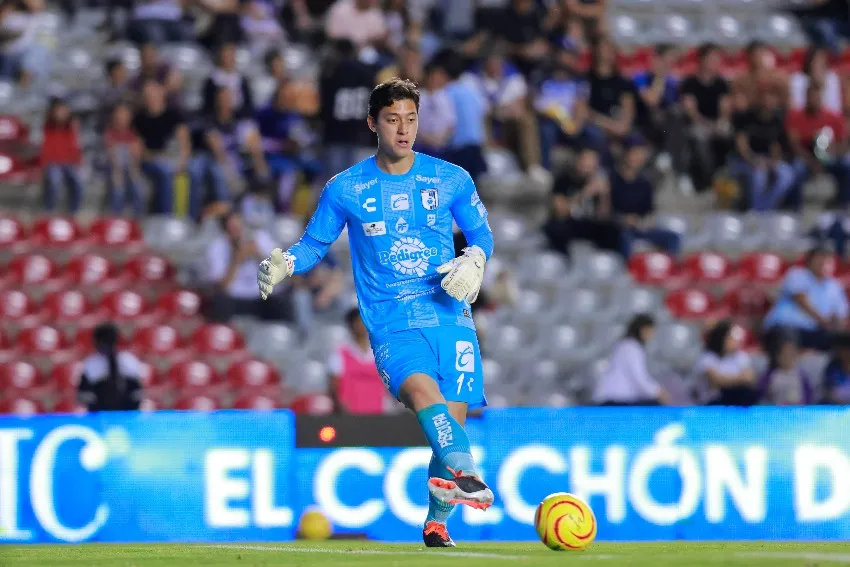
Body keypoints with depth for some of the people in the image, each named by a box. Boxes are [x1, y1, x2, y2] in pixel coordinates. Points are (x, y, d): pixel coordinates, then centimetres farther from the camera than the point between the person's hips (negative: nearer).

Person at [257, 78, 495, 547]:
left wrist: (474, 261, -4)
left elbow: (481, 234, 18)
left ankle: (436, 522, 17)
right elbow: (315, 244, 14)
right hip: (391, 323, -2)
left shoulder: (451, 179, 8)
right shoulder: (345, 189, 5)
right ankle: (466, 475, -54)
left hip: (451, 316, 2)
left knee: (452, 416, -5)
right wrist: (284, 264, -7)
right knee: (421, 388, -32)